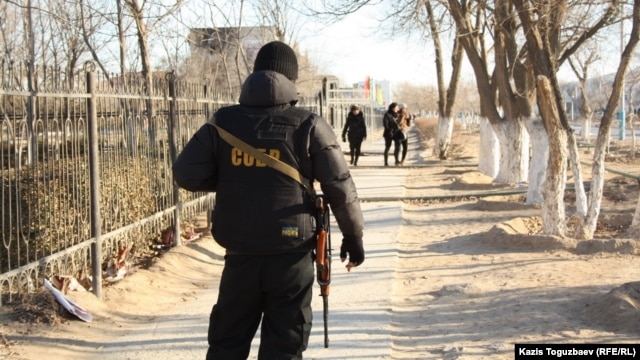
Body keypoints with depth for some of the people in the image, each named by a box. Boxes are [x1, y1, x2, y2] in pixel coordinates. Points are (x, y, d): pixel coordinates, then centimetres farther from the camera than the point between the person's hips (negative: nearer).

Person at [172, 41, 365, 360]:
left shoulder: (223, 122, 0)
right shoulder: (308, 126, -4)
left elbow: (186, 174, -5)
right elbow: (340, 187, -4)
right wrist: (353, 235, 9)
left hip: (241, 253, 2)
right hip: (291, 254, -2)